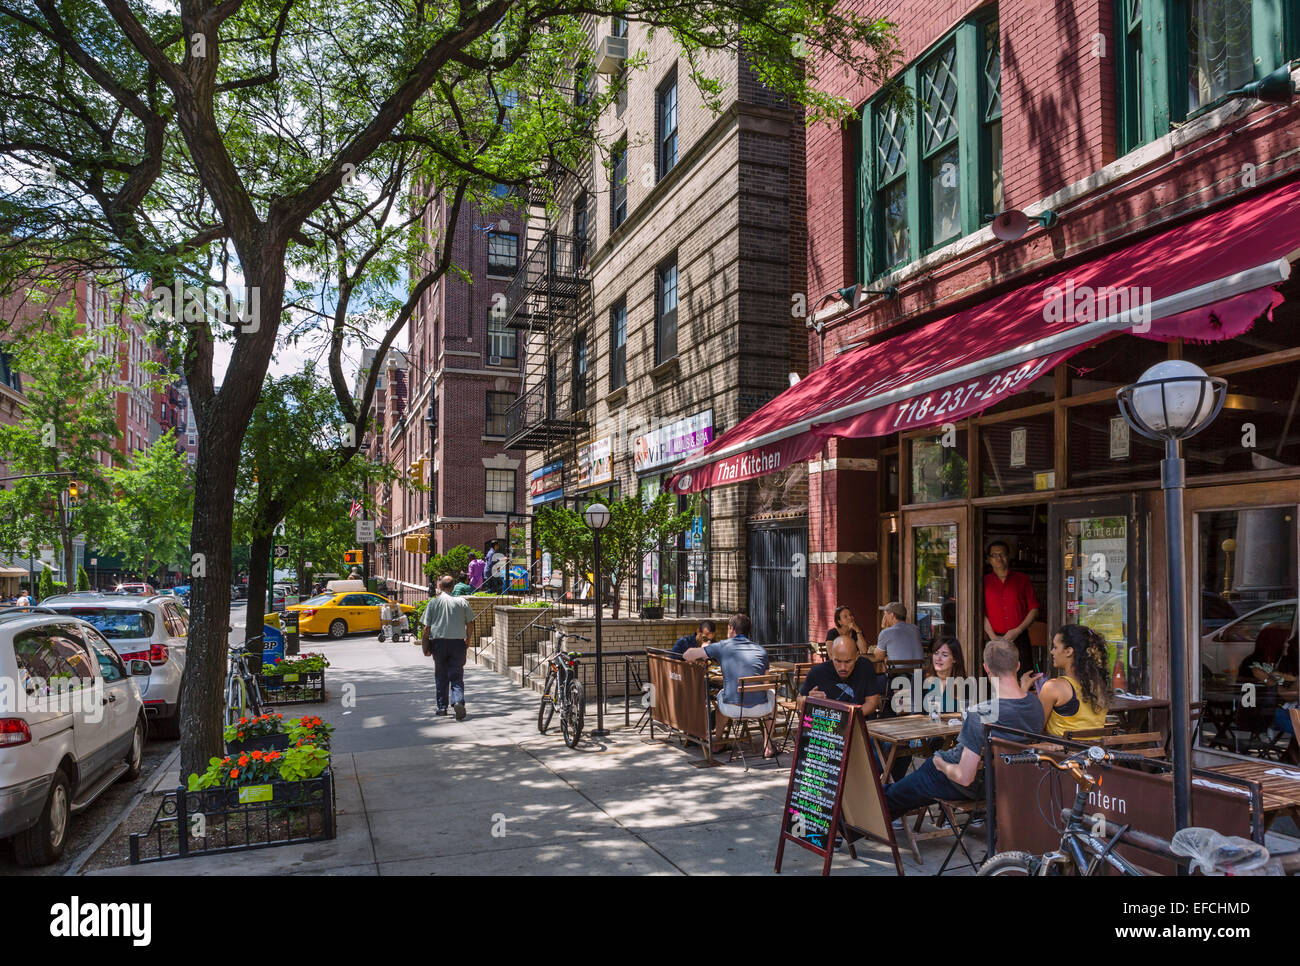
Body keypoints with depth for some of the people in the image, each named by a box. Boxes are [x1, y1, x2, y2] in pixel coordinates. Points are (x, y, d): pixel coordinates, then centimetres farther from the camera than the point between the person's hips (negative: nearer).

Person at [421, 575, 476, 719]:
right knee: (456, 676, 3)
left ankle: (442, 707, 19)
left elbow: (427, 627, -2)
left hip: (439, 642, 0)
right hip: (458, 642, 0)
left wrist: (424, 643, 8)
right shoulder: (462, 601, 1)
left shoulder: (433, 602, -1)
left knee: (441, 676, 14)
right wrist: (468, 640, 20)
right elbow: (469, 622, 6)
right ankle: (458, 701, -20)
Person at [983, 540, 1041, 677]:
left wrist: (1018, 631, -6)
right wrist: (993, 636, -7)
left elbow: (1034, 609, 6)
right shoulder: (985, 582, 9)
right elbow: (981, 613, 4)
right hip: (995, 640, 0)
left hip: (1020, 638, 0)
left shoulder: (1022, 579, 10)